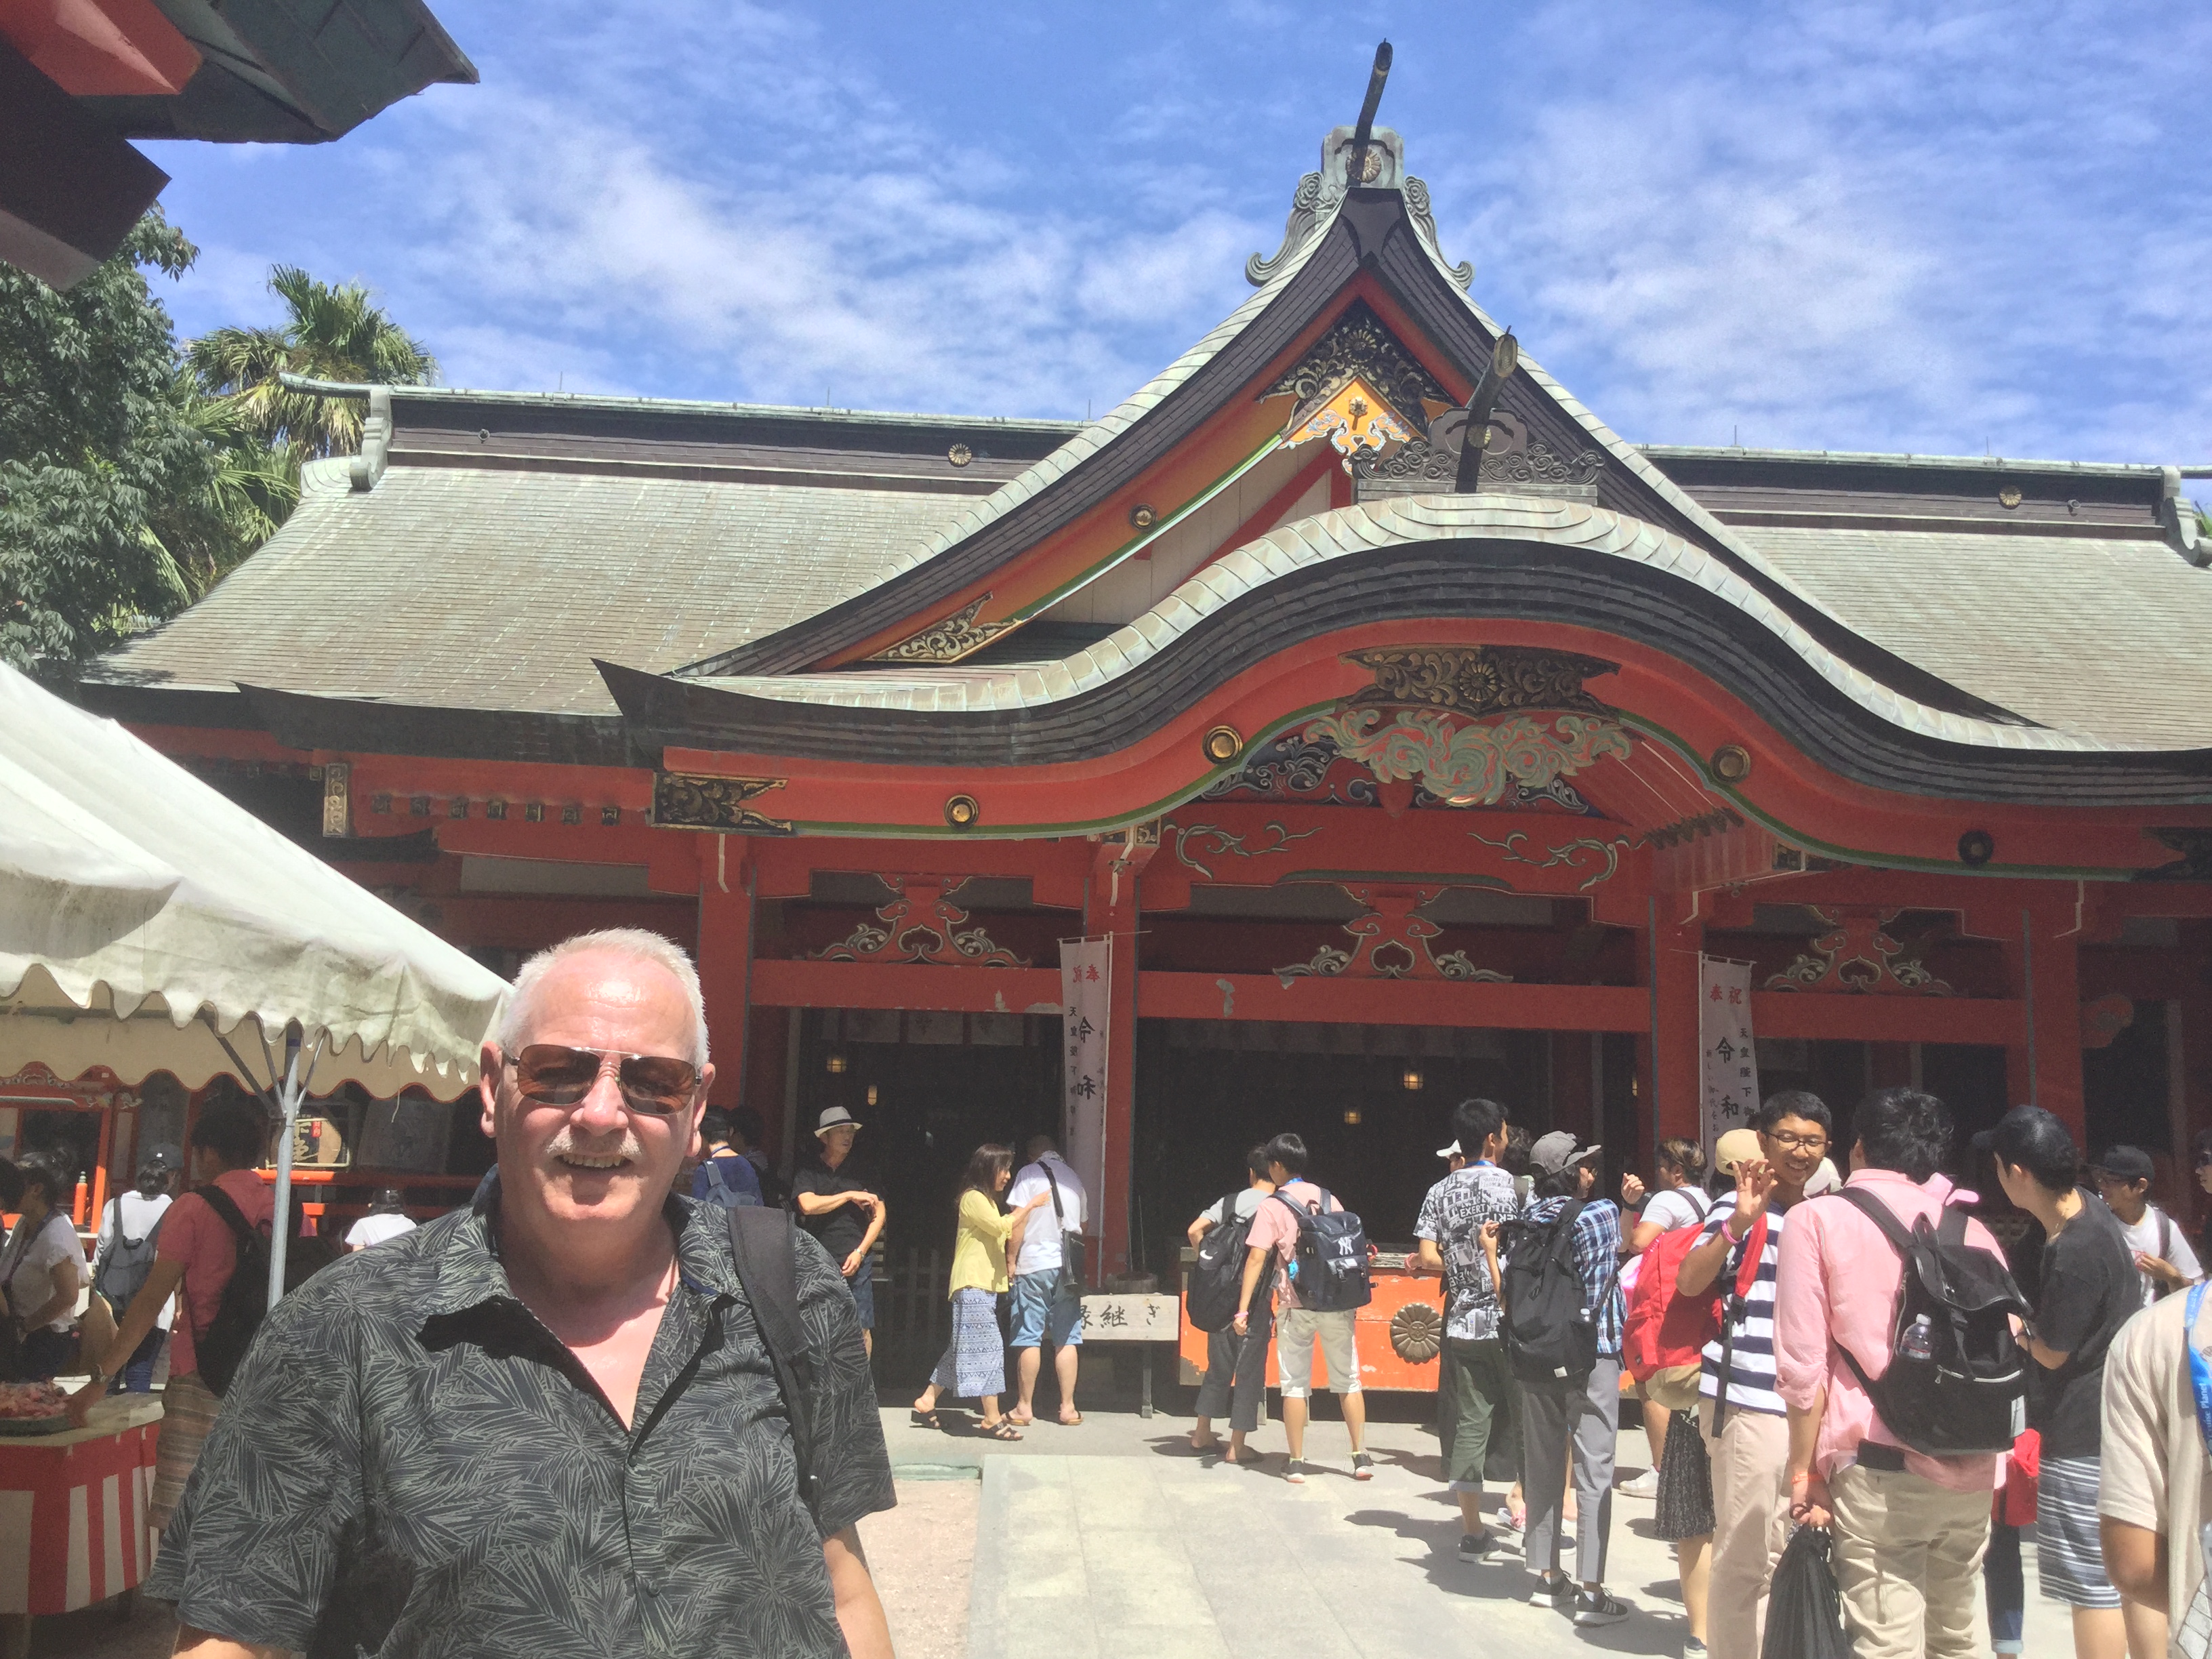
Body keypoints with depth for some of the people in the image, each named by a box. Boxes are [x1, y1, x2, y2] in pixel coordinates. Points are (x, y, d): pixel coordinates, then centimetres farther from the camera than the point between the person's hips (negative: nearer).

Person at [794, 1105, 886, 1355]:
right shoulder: (808, 1171, 6)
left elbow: (879, 1213, 9)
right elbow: (808, 1205, -11)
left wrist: (860, 1252, -2)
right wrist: (851, 1196, -5)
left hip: (856, 1263, 1)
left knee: (862, 1329, -3)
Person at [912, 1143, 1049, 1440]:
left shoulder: (987, 1200, 22)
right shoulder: (973, 1198, -9)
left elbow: (1009, 1240, 25)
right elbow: (1001, 1226, -21)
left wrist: (1021, 1218, 10)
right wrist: (1030, 1205, -13)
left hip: (985, 1286, 10)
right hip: (973, 1285, -10)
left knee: (962, 1349, 12)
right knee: (988, 1347, -12)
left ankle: (926, 1404, 18)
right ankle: (993, 1419, -11)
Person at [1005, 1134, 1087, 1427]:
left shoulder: (1029, 1173, -1)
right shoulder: (1074, 1177, 14)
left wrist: (1012, 1260, -2)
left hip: (1034, 1263, -4)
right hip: (1067, 1267, 4)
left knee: (1029, 1338, 1)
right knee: (1066, 1339, 6)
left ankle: (1025, 1408, 5)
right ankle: (1068, 1407, 7)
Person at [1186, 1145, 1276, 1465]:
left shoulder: (1229, 1201, 4)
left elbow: (1194, 1231, -4)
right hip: (1255, 1300, -4)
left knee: (1218, 1365, 18)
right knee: (1249, 1371, 4)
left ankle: (1202, 1433, 28)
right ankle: (1236, 1447, 6)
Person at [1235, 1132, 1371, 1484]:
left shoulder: (1271, 1207, -4)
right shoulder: (1329, 1199, 9)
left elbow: (1256, 1259, -11)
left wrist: (1243, 1309, -12)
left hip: (1297, 1305, -3)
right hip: (1338, 1303, 3)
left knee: (1295, 1384, 5)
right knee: (1348, 1380, 12)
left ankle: (1297, 1463, 6)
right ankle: (1361, 1457, 11)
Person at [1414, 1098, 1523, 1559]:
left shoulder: (1440, 1192, 7)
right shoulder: (1505, 1183, -9)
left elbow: (1428, 1258, 2)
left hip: (1462, 1326, 5)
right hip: (1507, 1323, -5)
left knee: (1469, 1424, 7)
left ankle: (1472, 1531, 11)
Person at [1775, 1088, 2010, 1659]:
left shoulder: (1819, 1218, -3)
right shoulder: (1973, 1229, 10)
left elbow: (1803, 1364, -7)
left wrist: (1804, 1470, 0)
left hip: (1880, 1469, -5)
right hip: (1971, 1470, 5)